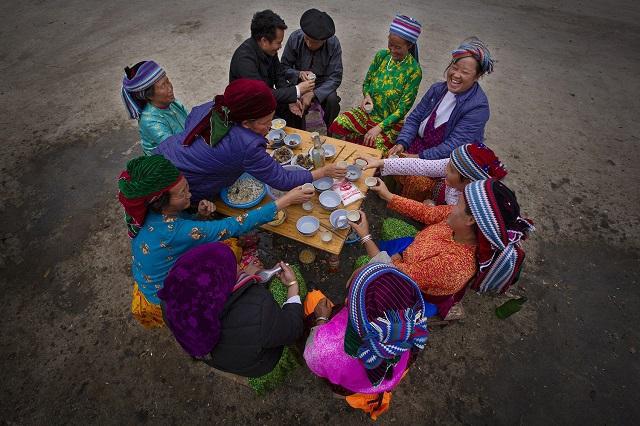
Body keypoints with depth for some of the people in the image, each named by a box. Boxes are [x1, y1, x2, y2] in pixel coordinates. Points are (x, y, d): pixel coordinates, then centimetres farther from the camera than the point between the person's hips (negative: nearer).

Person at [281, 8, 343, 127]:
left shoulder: (333, 44, -17)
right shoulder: (295, 38, -14)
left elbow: (335, 77, -18)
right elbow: (284, 67, -6)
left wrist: (313, 94, -32)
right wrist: (299, 74, -30)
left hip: (322, 85, 0)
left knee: (332, 100, -31)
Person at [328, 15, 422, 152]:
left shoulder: (414, 70, -14)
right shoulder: (382, 55, -1)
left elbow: (403, 108, -14)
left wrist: (379, 127, -22)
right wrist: (367, 96, -11)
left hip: (391, 122, -4)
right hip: (368, 111, 4)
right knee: (336, 126, -19)